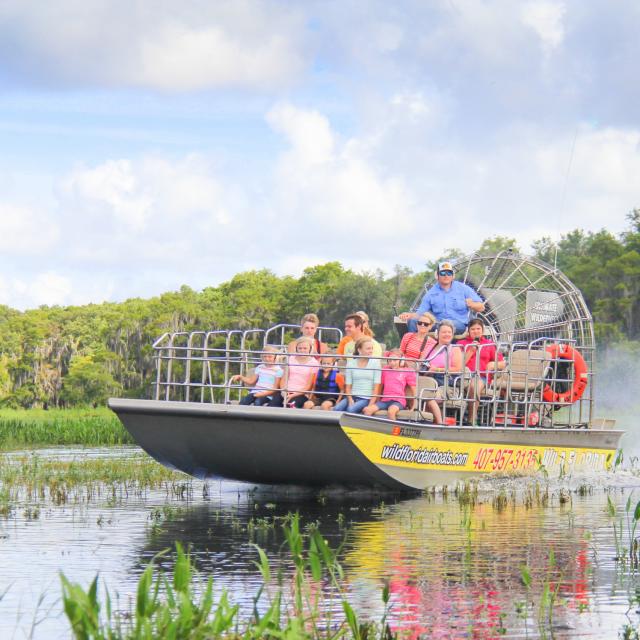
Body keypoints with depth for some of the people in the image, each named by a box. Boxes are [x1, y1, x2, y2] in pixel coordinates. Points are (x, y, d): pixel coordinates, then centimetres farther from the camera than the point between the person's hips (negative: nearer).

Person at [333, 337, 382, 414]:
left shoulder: (375, 363, 2)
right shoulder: (351, 364, 8)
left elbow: (376, 387, -2)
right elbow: (348, 386, 7)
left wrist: (370, 405, -11)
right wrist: (351, 401, -11)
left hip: (366, 398, -3)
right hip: (352, 396, 3)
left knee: (351, 410, -32)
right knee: (337, 409, -26)